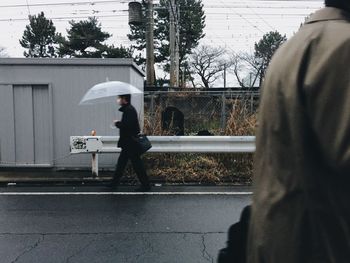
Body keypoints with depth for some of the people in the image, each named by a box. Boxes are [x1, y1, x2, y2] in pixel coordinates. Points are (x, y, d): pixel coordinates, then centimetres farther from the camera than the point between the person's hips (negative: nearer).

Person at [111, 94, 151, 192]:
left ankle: (145, 185, 7)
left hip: (131, 144, -11)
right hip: (128, 144, 11)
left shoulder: (129, 110, -18)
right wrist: (119, 123, 2)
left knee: (137, 164, -2)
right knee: (121, 162, 16)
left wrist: (117, 123, -12)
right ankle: (115, 183, 26)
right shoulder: (128, 109, 14)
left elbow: (126, 125, -28)